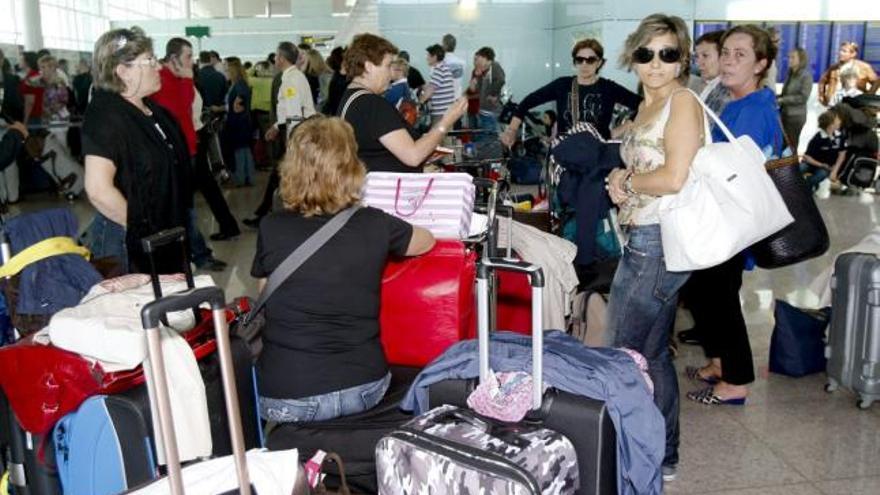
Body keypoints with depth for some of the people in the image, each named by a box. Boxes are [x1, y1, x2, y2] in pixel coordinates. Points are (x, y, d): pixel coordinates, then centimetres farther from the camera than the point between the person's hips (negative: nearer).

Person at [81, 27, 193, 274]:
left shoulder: (151, 109, 10)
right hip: (127, 242, -8)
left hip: (163, 234, 8)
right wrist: (138, 227, -15)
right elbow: (98, 190, -26)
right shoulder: (106, 117, -18)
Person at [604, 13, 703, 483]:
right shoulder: (648, 105, 15)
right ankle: (660, 454, 30)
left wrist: (625, 180, -7)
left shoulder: (682, 102, -12)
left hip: (659, 242, -9)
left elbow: (674, 177, -23)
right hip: (641, 239, 9)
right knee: (651, 353, 16)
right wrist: (618, 180, 1)